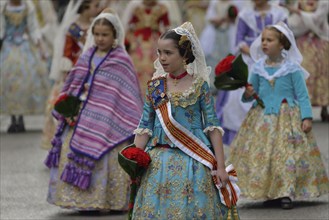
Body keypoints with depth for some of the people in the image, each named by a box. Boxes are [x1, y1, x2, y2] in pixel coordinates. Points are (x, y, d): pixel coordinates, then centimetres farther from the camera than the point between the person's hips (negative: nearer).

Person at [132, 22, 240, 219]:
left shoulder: (199, 85, -3)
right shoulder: (155, 86, 5)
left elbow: (212, 126, -3)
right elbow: (145, 127, 7)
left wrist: (220, 166, -7)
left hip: (193, 162, -2)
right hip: (159, 163, 3)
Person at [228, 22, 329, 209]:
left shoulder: (292, 68, -5)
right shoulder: (258, 68, 6)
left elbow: (303, 95, -4)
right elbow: (251, 93, 14)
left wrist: (307, 117, -12)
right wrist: (248, 94, -10)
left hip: (287, 119, -4)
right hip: (263, 120, 4)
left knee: (288, 154, -9)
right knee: (261, 155, 0)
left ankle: (287, 193, -3)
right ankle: (270, 192, 10)